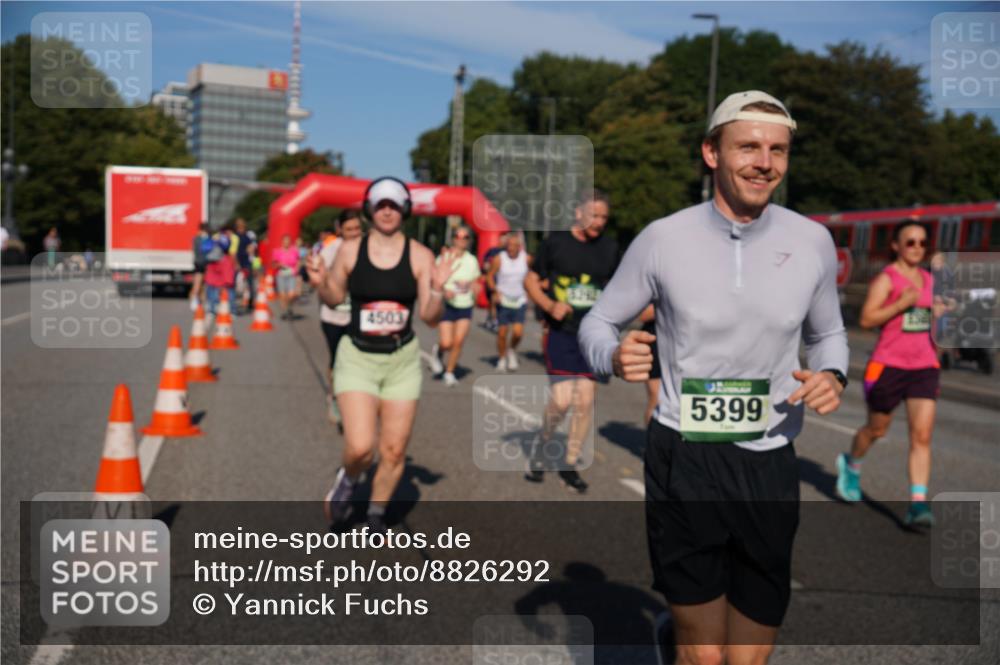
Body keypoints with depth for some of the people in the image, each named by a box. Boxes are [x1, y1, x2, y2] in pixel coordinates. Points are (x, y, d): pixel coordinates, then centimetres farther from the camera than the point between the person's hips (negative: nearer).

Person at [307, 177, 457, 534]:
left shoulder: (420, 256, -3)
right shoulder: (350, 250, -3)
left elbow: (430, 317, -3)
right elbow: (335, 298, 11)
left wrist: (437, 288, -21)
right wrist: (320, 282, -10)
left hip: (403, 359, 1)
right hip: (357, 357, -1)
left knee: (394, 451, 4)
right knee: (360, 447, -16)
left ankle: (376, 516, 29)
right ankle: (348, 479, 21)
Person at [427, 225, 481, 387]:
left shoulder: (472, 260, 7)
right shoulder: (444, 258, -5)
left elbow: (475, 282, 16)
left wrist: (475, 288, -7)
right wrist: (444, 290, -24)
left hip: (466, 307, 3)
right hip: (448, 305, -3)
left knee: (458, 342, -4)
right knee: (446, 343, -9)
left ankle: (449, 372, 13)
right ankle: (437, 351, 27)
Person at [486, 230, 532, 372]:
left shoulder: (526, 259, -7)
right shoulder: (499, 259, -10)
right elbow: (490, 276, -2)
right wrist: (495, 291, -15)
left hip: (520, 300, 0)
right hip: (503, 300, 0)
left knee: (518, 332, -11)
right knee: (502, 332, 2)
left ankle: (512, 350, 21)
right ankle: (502, 359, 25)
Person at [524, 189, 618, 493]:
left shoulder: (610, 248, 4)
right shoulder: (555, 242, -4)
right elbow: (530, 280, 2)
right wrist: (550, 306, -14)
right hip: (560, 333, -3)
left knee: (585, 401, 3)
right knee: (562, 399, -12)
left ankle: (569, 465, 19)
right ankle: (540, 447, 17)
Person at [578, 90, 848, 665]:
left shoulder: (812, 241, 1)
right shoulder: (663, 238, -5)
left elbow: (828, 333, 16)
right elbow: (598, 322, 5)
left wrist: (834, 376, -6)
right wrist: (614, 356, -18)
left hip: (770, 465, 2)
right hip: (682, 461, -2)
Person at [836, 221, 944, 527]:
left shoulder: (929, 279, 11)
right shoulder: (885, 278, -9)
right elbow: (866, 319, -17)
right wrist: (902, 303, -25)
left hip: (924, 367, 4)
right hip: (889, 365, -4)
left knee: (922, 435, -8)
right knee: (877, 429, 13)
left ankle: (918, 504, -9)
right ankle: (851, 464, 44)